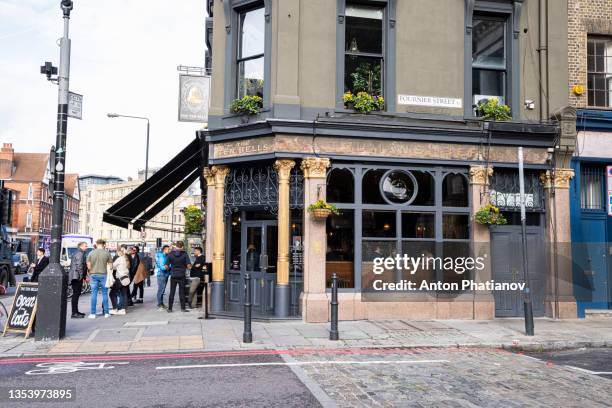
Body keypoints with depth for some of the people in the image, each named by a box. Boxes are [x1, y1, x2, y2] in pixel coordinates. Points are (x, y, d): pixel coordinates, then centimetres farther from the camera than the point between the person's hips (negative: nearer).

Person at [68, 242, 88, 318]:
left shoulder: (77, 253, 22)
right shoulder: (80, 254, -11)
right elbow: (79, 266, -20)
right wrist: (82, 275, -15)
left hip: (76, 277, 11)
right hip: (77, 277, -11)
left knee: (76, 294, 16)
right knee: (76, 294, -10)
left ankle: (76, 311, 24)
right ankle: (74, 313, -10)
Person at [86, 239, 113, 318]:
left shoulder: (91, 253, 0)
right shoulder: (107, 253, -3)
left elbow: (88, 266, 0)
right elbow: (110, 265, -1)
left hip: (93, 275, 1)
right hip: (103, 275, -1)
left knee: (94, 294, 6)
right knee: (105, 294, 7)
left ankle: (92, 313, 7)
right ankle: (106, 313, 10)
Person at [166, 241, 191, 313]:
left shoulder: (170, 254, -2)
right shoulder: (184, 255, -6)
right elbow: (189, 266, -9)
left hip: (173, 276, 1)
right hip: (181, 276, -1)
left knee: (172, 292, 7)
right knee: (182, 292, 6)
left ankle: (170, 308, 8)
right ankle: (183, 308, 8)